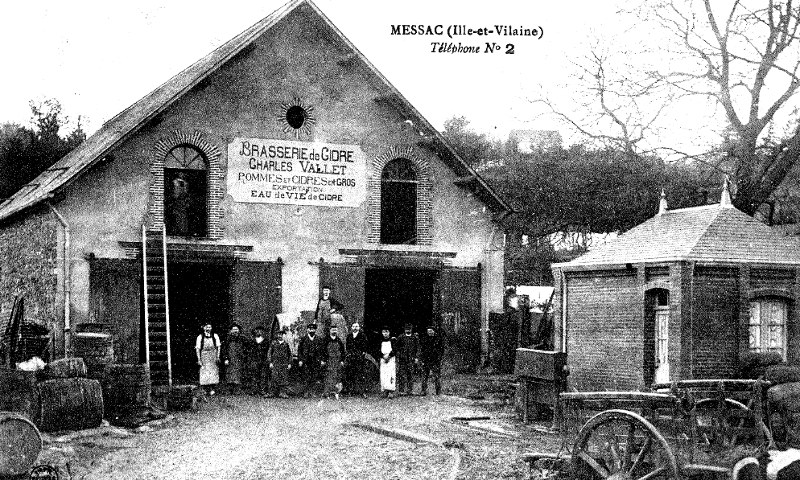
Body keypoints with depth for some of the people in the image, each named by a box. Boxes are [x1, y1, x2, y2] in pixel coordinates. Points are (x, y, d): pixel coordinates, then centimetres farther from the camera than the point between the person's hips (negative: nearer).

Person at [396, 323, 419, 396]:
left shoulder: (415, 338, 8)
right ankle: (401, 390, -1)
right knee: (401, 374, -4)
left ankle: (410, 390, 6)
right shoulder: (401, 337, 7)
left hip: (411, 359, 0)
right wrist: (397, 357, 2)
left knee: (410, 374, 0)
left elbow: (417, 348, 8)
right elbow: (397, 348, 8)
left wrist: (416, 357, 1)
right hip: (402, 359, 0)